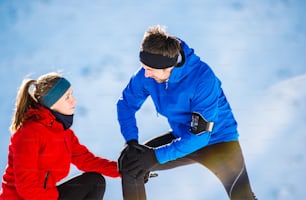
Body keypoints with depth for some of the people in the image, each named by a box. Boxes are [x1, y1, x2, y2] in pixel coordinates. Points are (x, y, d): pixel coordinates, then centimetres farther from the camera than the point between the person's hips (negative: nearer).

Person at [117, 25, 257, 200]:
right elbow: (126, 104, 0)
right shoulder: (147, 74, -17)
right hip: (182, 137, 5)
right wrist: (131, 142, -15)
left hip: (218, 140, -5)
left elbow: (200, 135, -30)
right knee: (129, 163, -9)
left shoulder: (203, 78, -32)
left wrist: (156, 156, -30)